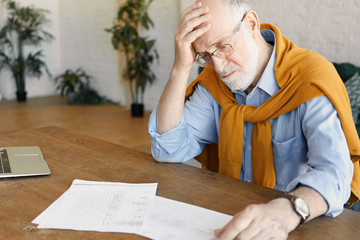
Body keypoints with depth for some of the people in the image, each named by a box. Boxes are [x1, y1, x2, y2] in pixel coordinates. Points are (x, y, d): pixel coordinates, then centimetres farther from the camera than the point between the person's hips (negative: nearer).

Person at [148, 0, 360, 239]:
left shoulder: (313, 77, -15)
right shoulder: (213, 82, 0)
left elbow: (334, 173, -28)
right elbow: (168, 151, -7)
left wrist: (286, 212, -48)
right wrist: (181, 68, -14)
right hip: (227, 215, 3)